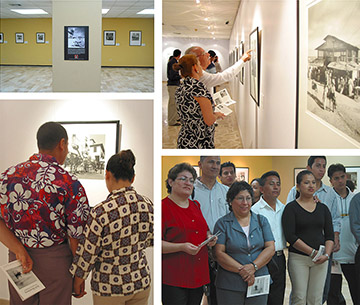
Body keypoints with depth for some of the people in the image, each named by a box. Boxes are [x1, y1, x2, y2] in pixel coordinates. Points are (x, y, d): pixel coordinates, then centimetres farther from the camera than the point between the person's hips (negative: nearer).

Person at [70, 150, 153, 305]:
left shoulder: (101, 212, -24)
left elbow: (87, 255, -15)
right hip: (141, 281, 4)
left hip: (109, 287, -4)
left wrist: (77, 282, 0)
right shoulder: (147, 205, -9)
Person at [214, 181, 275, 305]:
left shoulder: (261, 221, 10)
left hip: (259, 283, 3)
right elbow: (219, 253, -7)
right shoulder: (223, 223, 0)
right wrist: (242, 270, -17)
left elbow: (270, 248, 2)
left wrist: (253, 266, -13)